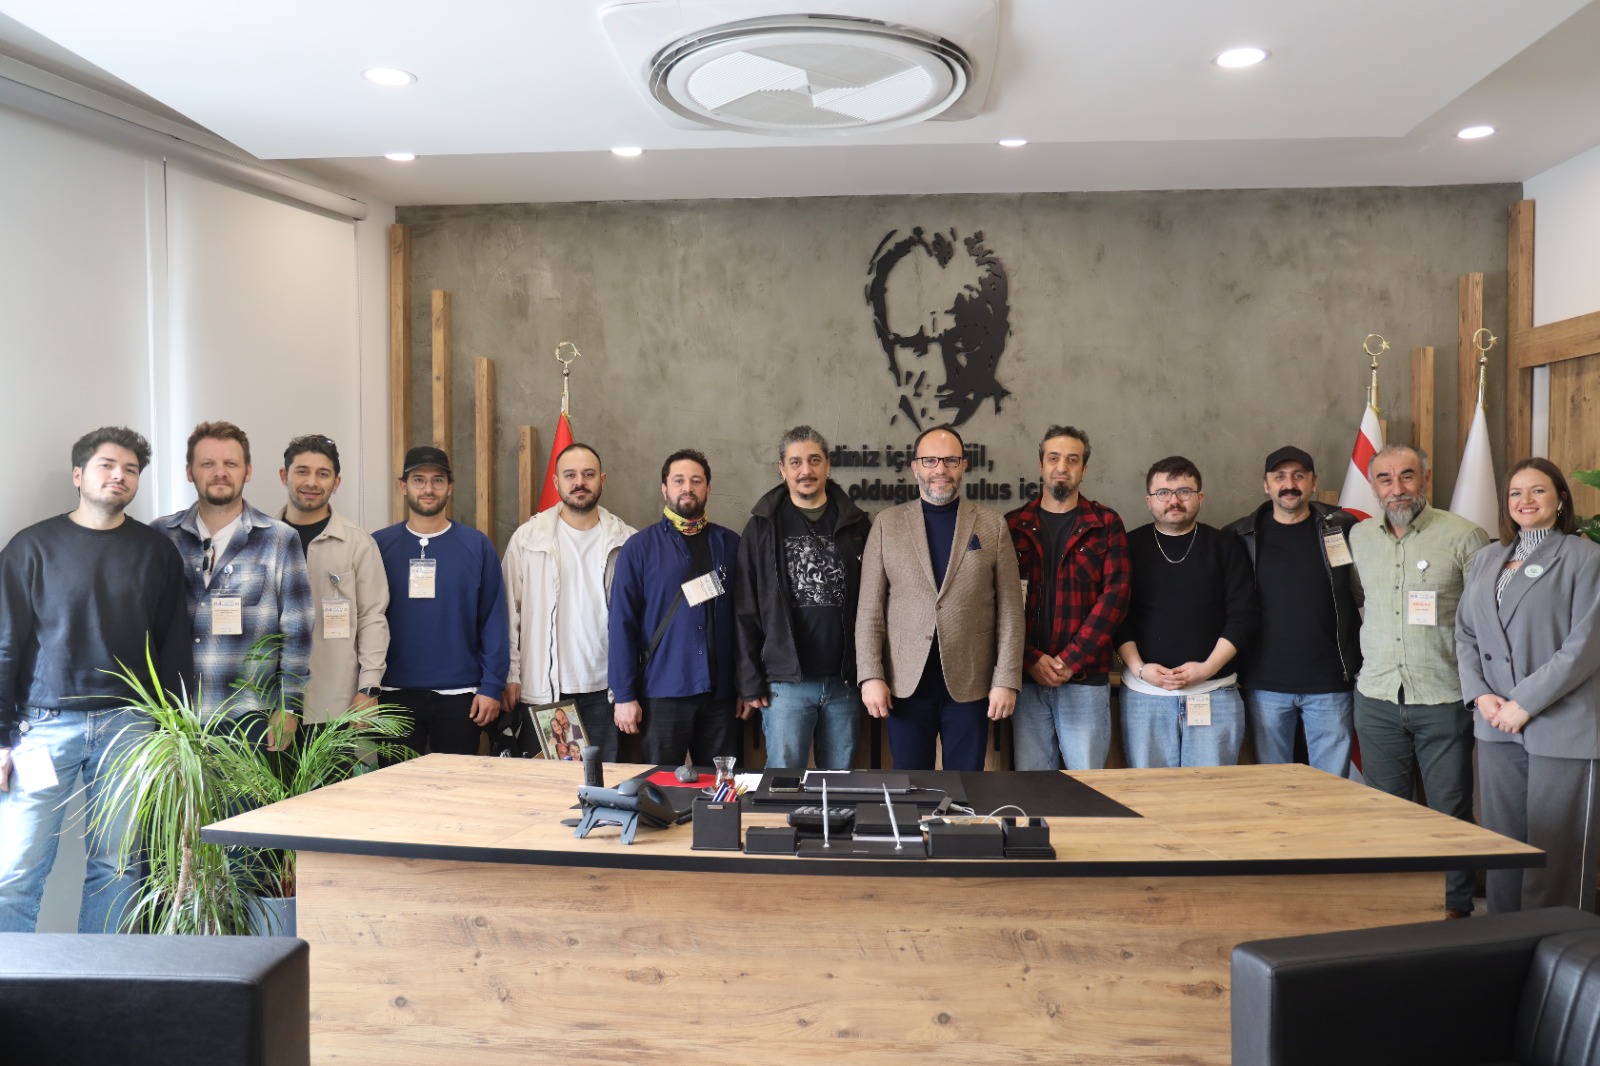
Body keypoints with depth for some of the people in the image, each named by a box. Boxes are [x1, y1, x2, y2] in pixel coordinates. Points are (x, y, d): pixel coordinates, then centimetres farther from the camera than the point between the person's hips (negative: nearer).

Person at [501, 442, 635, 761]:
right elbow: (508, 610, 4)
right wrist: (510, 674, -1)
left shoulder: (625, 541, 4)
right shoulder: (528, 538, 3)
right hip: (540, 689, 0)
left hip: (603, 689, 1)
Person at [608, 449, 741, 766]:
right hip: (661, 693, -2)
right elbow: (622, 624, -2)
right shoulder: (640, 547, 0)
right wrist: (624, 695, -6)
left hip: (721, 694, 2)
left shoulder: (729, 544, 6)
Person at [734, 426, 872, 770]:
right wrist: (750, 683, -5)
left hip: (845, 682, 2)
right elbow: (746, 612, 0)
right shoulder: (763, 527, 2)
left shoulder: (856, 525, 6)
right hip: (786, 682, -2)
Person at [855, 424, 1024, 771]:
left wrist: (1006, 680, -4)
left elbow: (1009, 610, 2)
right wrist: (871, 676, -5)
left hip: (970, 684, 0)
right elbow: (870, 608, 2)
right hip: (905, 682, 0)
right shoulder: (887, 524, 5)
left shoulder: (993, 526, 4)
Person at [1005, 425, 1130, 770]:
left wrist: (1070, 661, -11)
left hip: (1085, 678, -1)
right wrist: (1032, 660, -10)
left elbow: (1115, 595, -4)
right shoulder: (1013, 525, 8)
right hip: (1027, 677, 1)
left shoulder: (1106, 524, 5)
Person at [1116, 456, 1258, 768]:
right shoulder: (1130, 547, 6)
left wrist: (1207, 668, -10)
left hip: (1214, 694, 0)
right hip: (1144, 694, 0)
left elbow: (1244, 616, 2)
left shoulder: (1225, 547, 7)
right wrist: (1139, 668, -11)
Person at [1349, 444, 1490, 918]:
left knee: (1450, 810, 5)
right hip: (1376, 698, 4)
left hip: (1444, 699, -3)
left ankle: (1454, 906, 21)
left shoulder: (1465, 536, -6)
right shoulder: (1358, 537, 7)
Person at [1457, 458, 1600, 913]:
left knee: (1557, 857, -1)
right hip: (1498, 728, 5)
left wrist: (1524, 703, -14)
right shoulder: (1487, 559, 14)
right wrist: (1480, 695, -2)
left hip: (1561, 730, -5)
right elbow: (1465, 632, 13)